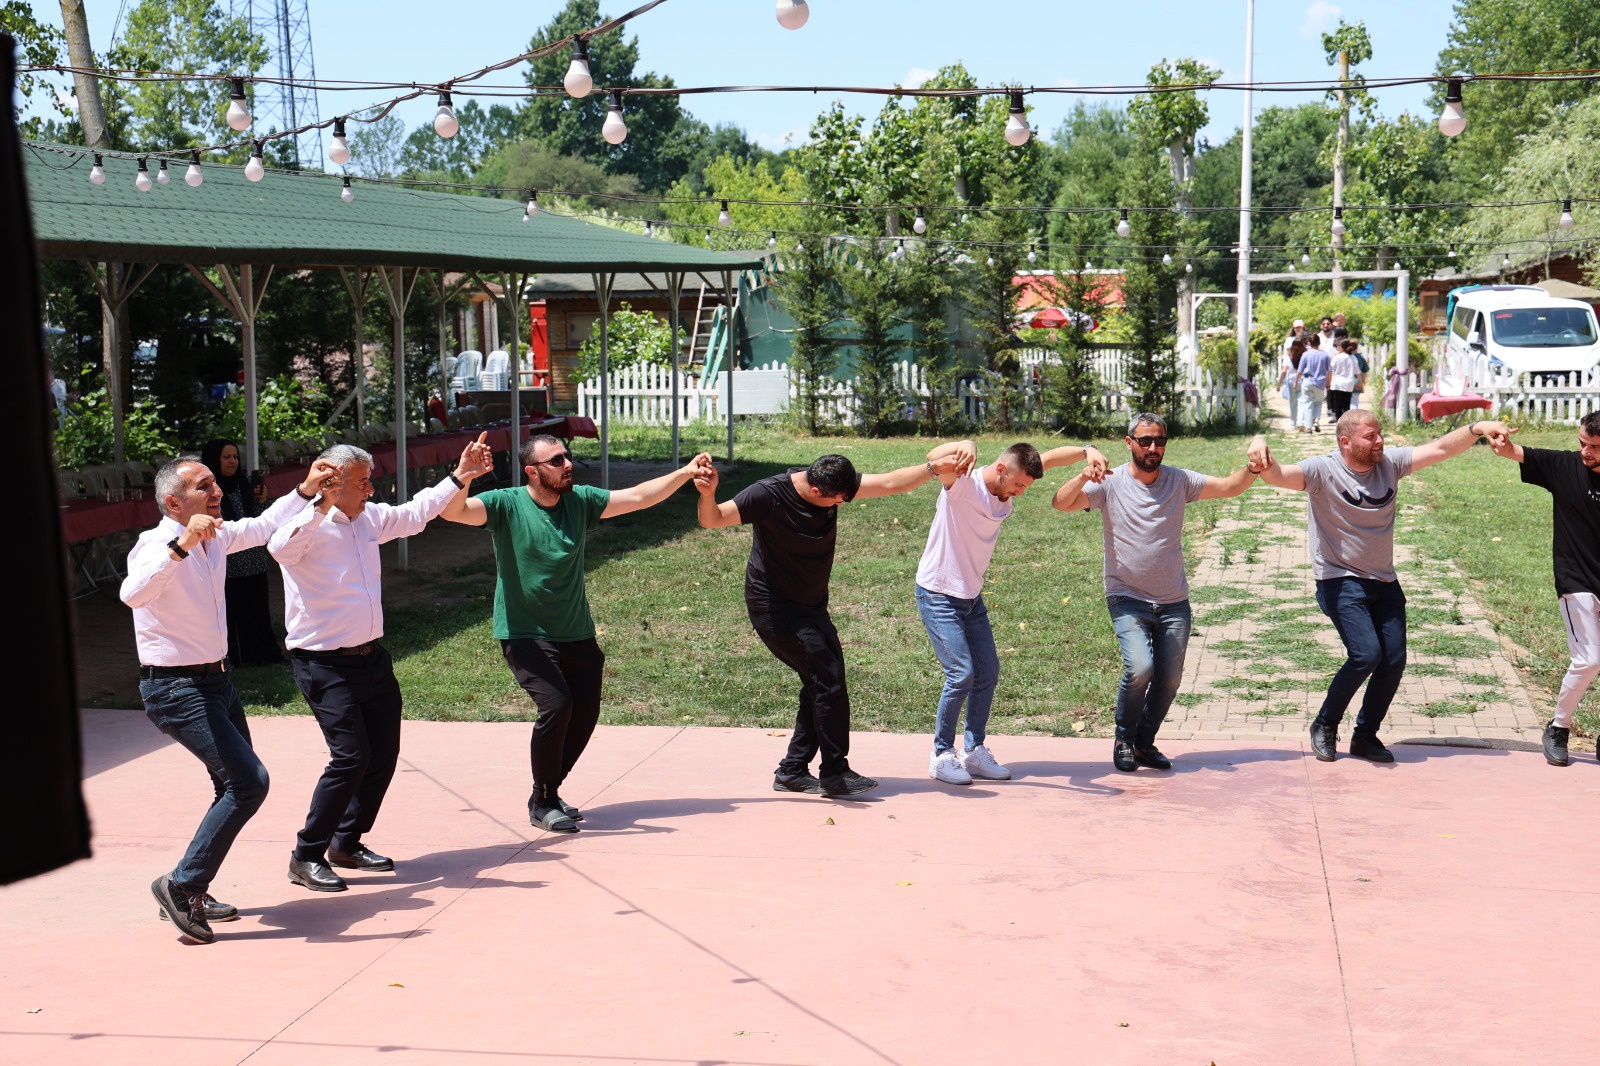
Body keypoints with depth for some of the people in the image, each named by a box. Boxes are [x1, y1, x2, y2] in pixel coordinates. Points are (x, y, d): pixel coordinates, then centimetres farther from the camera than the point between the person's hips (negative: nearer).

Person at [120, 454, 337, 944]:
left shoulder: (217, 537, 6)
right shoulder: (157, 545, -19)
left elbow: (264, 526, 27)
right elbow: (133, 593, -41)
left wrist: (306, 491, 20)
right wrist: (182, 544, -49)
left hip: (216, 680, 9)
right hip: (176, 688, -9)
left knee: (236, 787, 14)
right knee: (248, 781, -17)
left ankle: (193, 892, 26)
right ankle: (181, 885, -5)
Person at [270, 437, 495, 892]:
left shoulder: (369, 517, 10)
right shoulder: (308, 525, -14)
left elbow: (415, 514, 27)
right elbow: (280, 547, -38)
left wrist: (459, 478, 28)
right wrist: (322, 505, -47)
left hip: (373, 658, 9)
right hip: (327, 666, -9)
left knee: (384, 752, 11)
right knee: (351, 757, -14)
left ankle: (347, 843, 27)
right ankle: (306, 857, -1)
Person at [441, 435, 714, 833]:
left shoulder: (581, 501, 2)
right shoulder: (506, 504, -11)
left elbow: (638, 497, 3)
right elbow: (453, 511, -24)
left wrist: (684, 473, -6)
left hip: (577, 635, 6)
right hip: (526, 635, -6)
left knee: (585, 713, 6)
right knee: (556, 705, -20)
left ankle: (547, 793, 28)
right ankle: (542, 804, -1)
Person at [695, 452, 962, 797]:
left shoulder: (832, 484, -5)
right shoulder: (768, 494, -24)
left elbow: (888, 483, -2)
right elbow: (713, 519, -27)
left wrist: (934, 468, -12)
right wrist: (708, 494, -48)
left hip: (810, 607, 8)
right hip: (774, 608, -8)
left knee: (821, 683, 7)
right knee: (828, 679, -13)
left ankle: (792, 771, 17)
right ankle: (835, 773, -3)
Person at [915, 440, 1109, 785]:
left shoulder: (1008, 488, 1)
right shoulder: (962, 484, -21)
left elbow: (1051, 457, 3)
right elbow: (934, 459, -41)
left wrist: (1088, 451, -16)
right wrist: (963, 447, -63)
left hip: (971, 597, 8)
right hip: (938, 595, -8)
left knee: (988, 671, 6)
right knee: (962, 673, -14)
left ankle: (974, 751, 18)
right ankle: (942, 755, 0)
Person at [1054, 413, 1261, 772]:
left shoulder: (1179, 480, 4)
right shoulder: (1111, 483, -6)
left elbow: (1228, 487, 1)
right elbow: (1060, 503, -16)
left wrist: (1252, 469, -20)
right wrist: (1085, 475, -35)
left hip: (1174, 603, 4)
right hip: (1128, 599, -4)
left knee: (1169, 679, 4)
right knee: (1139, 668, -21)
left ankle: (1145, 742, 26)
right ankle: (1124, 739, 2)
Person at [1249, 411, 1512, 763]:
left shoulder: (1390, 462, 2)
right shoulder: (1323, 470, -12)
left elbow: (1439, 448, 1)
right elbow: (1278, 476, -27)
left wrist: (1476, 429, -13)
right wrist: (1260, 447, -48)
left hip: (1384, 583, 6)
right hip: (1340, 581, -6)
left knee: (1394, 660, 0)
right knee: (1366, 653, -20)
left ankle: (1365, 736, 19)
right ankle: (1325, 725, 3)